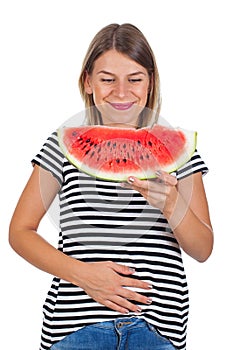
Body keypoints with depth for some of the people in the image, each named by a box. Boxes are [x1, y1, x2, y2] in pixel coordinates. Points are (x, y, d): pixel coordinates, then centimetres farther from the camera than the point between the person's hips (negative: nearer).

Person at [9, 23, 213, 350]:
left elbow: (203, 250, 2)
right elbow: (20, 231, 1)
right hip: (76, 322, -1)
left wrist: (171, 204, -18)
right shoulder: (64, 146, 1)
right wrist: (81, 273, -13)